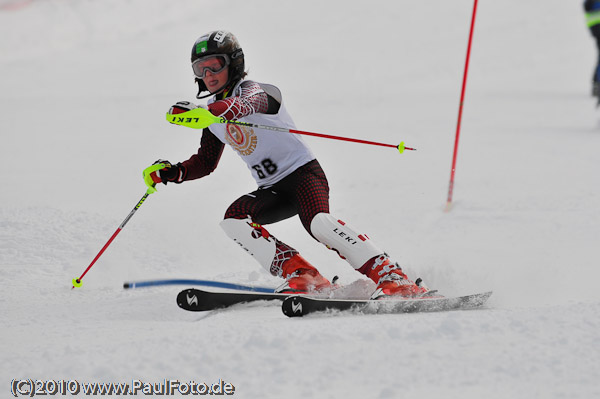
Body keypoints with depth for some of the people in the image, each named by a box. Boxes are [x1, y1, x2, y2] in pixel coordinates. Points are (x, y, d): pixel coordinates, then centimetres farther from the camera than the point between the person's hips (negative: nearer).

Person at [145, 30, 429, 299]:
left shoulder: (254, 90, -11)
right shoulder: (214, 116, 13)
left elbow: (247, 103, -37)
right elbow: (205, 162, 23)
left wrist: (203, 112, -56)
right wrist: (174, 173, 2)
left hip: (303, 172, -7)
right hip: (273, 190, 7)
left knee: (318, 223, -34)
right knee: (234, 219, -20)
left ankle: (392, 278, -33)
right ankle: (302, 276, -23)